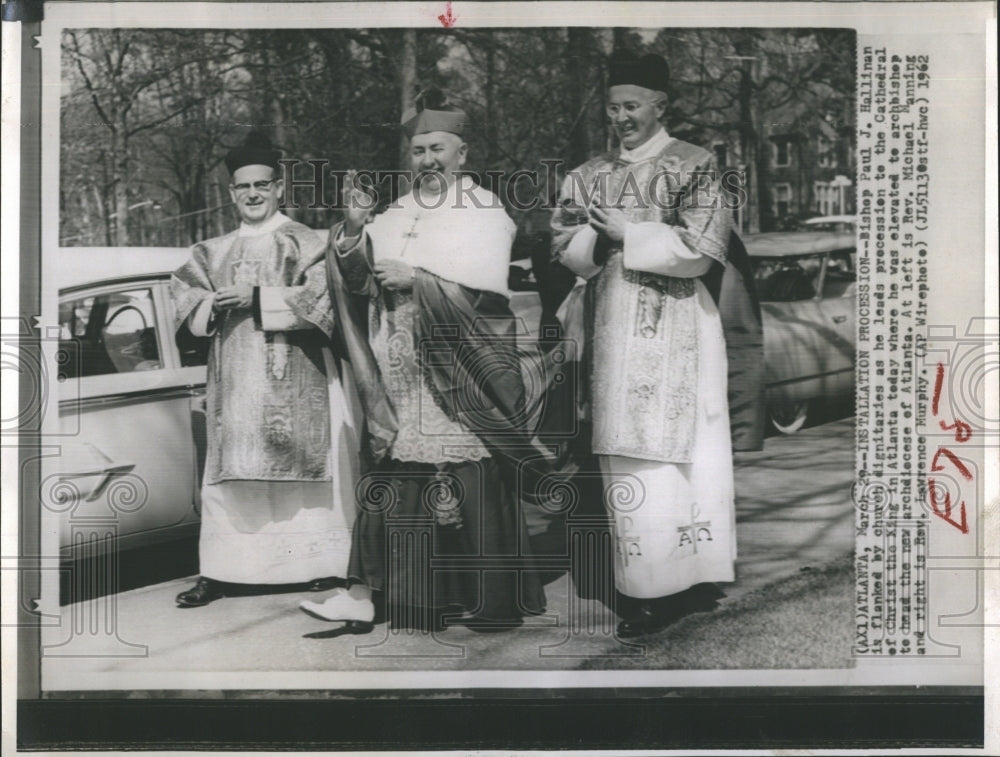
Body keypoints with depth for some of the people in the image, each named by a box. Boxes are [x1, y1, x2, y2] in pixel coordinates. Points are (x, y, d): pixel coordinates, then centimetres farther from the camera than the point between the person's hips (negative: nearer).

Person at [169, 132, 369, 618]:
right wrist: (212, 304, -8)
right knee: (230, 471, 2)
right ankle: (221, 572, 6)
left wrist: (257, 299, -15)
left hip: (293, 380, -4)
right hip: (234, 381, 4)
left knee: (301, 466, -4)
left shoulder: (304, 244, 2)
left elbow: (320, 296, -11)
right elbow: (182, 292, 13)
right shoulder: (214, 252, 18)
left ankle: (321, 563, 3)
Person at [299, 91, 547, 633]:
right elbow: (360, 279, 10)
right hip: (403, 374, 4)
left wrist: (415, 279, -12)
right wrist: (354, 230, -7)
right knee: (400, 481, 1)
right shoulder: (396, 216, 17)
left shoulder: (484, 210, 3)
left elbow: (486, 283, -10)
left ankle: (491, 602, 4)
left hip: (463, 373, -4)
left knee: (473, 484, -6)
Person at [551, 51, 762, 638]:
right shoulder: (589, 175, 14)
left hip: (676, 331, -4)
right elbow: (566, 246, 5)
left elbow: (702, 249, -12)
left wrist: (625, 233, -9)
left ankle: (689, 579, 3)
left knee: (680, 450, -4)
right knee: (628, 454, 4)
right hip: (614, 330, 5)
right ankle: (646, 585, 12)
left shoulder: (695, 166, -1)